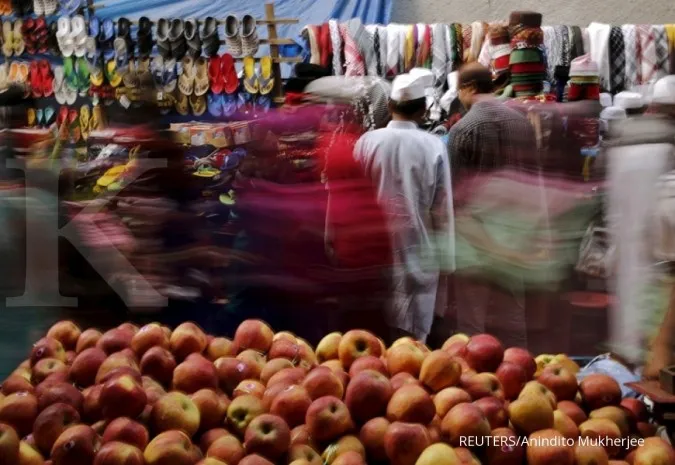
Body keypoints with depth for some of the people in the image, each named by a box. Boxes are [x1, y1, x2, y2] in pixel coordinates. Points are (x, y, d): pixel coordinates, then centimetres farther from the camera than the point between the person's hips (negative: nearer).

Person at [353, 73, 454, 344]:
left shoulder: (367, 142, -4)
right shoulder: (433, 146, -8)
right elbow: (442, 208, -4)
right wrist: (444, 260, 4)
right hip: (419, 249, -2)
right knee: (414, 336, 4)